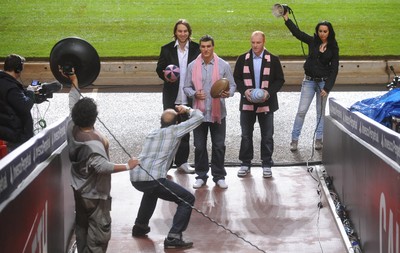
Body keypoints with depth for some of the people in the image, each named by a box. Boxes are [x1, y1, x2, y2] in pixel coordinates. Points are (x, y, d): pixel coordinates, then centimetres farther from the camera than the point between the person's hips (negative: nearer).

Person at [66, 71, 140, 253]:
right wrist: (127, 166, -36)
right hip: (94, 194, -9)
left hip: (79, 190, 9)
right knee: (99, 232, 0)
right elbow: (102, 166, -39)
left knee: (82, 227, 19)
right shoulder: (93, 143, -31)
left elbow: (73, 101, 3)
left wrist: (73, 80, 11)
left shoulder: (72, 129, -9)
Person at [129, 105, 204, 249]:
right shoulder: (174, 130, 6)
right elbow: (199, 117, 11)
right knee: (187, 199, 4)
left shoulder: (152, 133, 25)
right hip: (152, 178, -7)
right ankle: (173, 238, -8)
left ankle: (140, 226, 44)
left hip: (135, 178, 7)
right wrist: (187, 109, 30)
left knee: (152, 190, 42)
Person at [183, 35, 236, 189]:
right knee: (199, 146, 7)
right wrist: (194, 94, -15)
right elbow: (186, 87, 6)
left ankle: (219, 176, 17)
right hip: (199, 112, 1)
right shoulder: (192, 66, 1)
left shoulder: (223, 65, -2)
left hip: (217, 112, -1)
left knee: (219, 146, 5)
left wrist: (228, 93, -19)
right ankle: (201, 176, 20)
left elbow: (232, 85, 3)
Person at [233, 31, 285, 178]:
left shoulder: (273, 60, -1)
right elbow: (236, 78, 4)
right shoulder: (243, 59, 3)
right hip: (247, 103, 1)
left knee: (267, 136, 4)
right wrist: (244, 90, -13)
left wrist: (269, 92, -15)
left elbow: (280, 80, 0)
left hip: (266, 103, -1)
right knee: (246, 135, 8)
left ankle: (267, 164, 14)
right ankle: (245, 163, 18)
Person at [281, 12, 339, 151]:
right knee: (301, 111, -2)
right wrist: (286, 18, -15)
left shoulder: (333, 48, -3)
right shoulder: (312, 41, 1)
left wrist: (327, 88, -10)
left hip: (324, 82, -1)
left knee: (321, 112, 9)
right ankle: (294, 139, 4)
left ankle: (319, 139, 18)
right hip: (309, 81, 1)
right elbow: (297, 32, -5)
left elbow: (334, 69, -4)